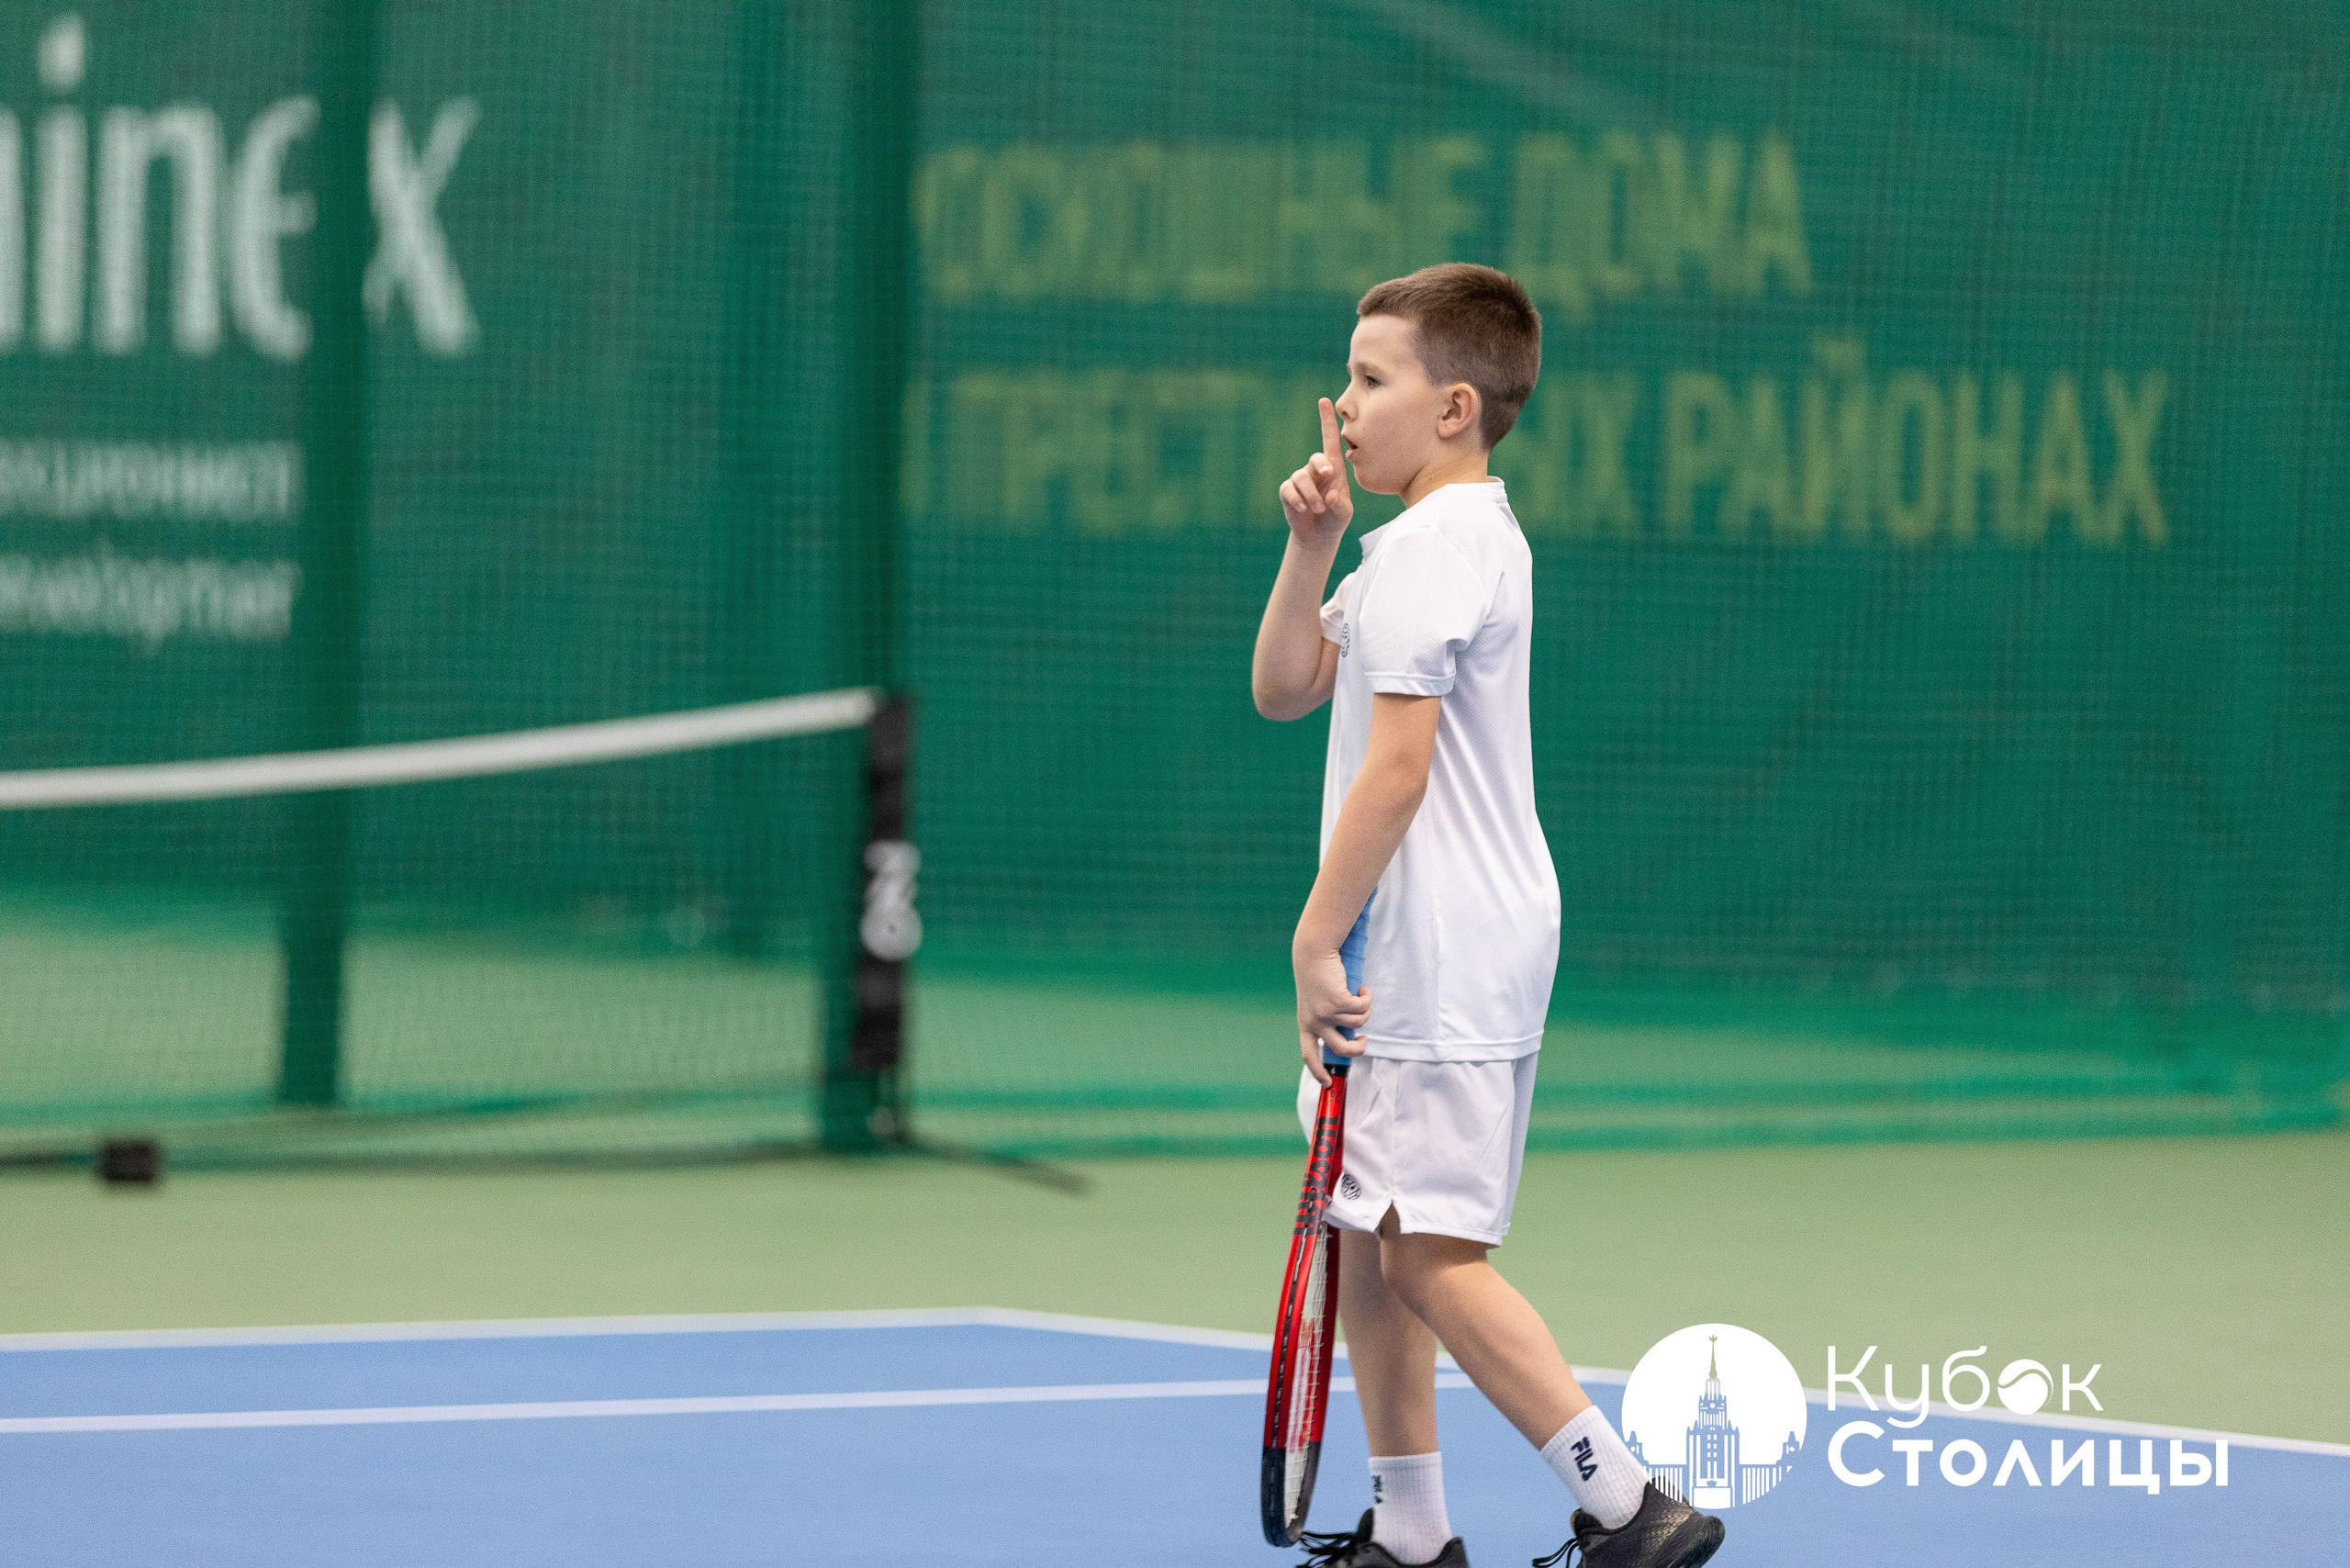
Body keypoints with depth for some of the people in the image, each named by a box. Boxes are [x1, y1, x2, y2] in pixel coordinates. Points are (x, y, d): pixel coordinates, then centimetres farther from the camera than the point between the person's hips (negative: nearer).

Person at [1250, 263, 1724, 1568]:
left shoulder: (1434, 548, -15)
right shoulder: (1429, 544, 18)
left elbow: (1395, 771, -20)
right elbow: (1284, 688, 19)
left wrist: (1317, 937, -16)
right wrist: (1310, 548, 6)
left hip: (1443, 966, -11)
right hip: (1413, 961, 11)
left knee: (1428, 1250, -12)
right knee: (1362, 1237, 12)